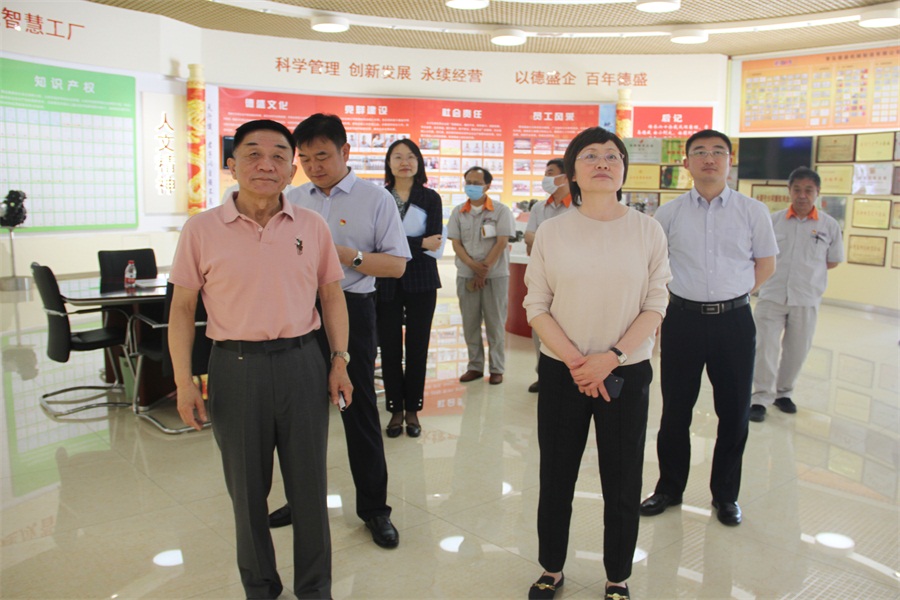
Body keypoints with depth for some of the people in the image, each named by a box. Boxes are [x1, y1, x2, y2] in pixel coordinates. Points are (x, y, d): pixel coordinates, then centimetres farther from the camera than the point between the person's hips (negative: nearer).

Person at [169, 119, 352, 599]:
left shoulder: (312, 226, 2)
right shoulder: (201, 230, -3)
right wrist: (184, 382, -3)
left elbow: (331, 295, 9)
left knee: (309, 484, 10)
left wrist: (339, 361, 3)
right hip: (235, 366, -1)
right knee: (246, 488, 13)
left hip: (301, 363, 1)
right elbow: (182, 308, 2)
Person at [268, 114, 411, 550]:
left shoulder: (375, 199, -3)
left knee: (358, 409, 2)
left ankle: (374, 508, 18)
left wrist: (348, 256, -19)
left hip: (350, 310, -4)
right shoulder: (293, 200, 10)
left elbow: (397, 264, -7)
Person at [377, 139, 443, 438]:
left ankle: (412, 410, 17)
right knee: (389, 347, 4)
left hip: (420, 282, 0)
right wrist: (419, 244, -14)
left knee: (417, 346, 5)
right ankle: (395, 410, 17)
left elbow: (435, 243, -5)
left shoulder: (430, 198, 6)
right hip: (386, 283, 0)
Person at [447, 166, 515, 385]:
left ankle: (497, 368, 11)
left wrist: (484, 270, -12)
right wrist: (473, 265, -13)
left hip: (495, 275, -3)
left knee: (495, 323, 1)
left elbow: (501, 243, -7)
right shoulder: (458, 212, 8)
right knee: (470, 323, 7)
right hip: (466, 275, 3)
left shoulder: (501, 210, -1)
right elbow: (456, 243, 3)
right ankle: (475, 366, 18)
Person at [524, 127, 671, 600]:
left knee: (623, 484, 9)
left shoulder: (647, 230, -2)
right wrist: (576, 361, -13)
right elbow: (536, 306, -3)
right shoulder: (551, 231, -1)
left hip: (626, 373, 0)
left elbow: (655, 307, -3)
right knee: (556, 478, 11)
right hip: (561, 372, 1)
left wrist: (611, 357, -15)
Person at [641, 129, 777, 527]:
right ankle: (670, 488, 27)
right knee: (675, 411, 9)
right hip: (683, 319, 0)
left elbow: (766, 264, 9)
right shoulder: (669, 214, 2)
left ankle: (725, 494, 27)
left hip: (734, 320, 0)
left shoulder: (752, 211, 2)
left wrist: (731, 296, 2)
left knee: (734, 412, 8)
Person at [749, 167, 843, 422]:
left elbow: (833, 261, 10)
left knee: (797, 350, 11)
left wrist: (806, 271, 3)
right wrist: (778, 271, -1)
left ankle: (783, 392, 30)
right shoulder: (774, 220, 1)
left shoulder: (829, 225, 1)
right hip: (772, 296, -1)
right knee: (765, 346, -4)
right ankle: (761, 397, 5)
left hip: (806, 299, 1)